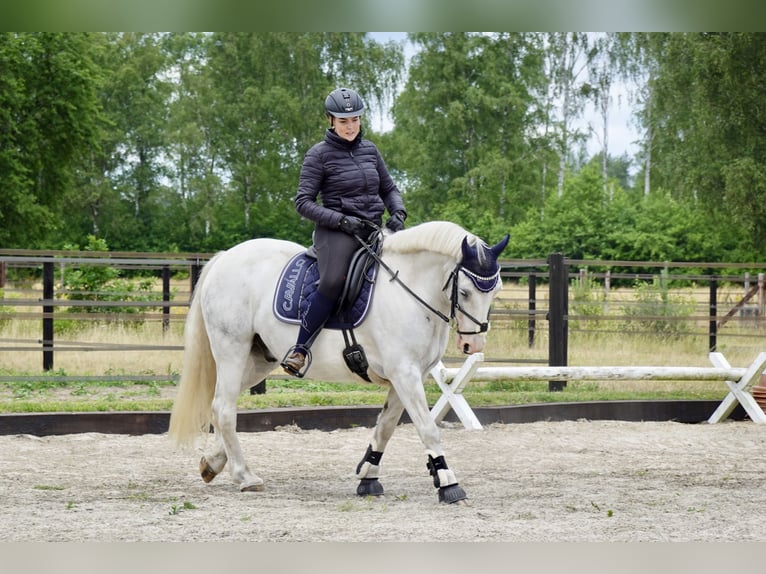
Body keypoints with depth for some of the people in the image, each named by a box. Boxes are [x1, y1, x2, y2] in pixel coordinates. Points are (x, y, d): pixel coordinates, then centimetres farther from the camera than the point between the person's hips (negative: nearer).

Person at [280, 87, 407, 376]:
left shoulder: (369, 150, 14)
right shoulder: (319, 155, -2)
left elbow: (389, 189, 24)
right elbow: (303, 202, -7)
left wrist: (398, 213, 2)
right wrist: (342, 220, -17)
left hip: (373, 231, 6)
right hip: (337, 232, -6)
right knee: (332, 282, -34)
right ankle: (298, 350, -25)